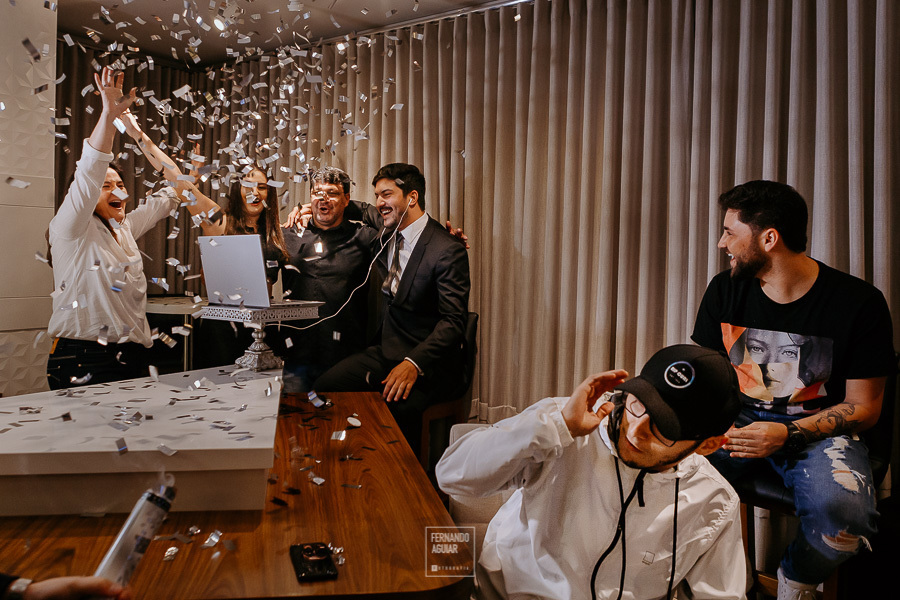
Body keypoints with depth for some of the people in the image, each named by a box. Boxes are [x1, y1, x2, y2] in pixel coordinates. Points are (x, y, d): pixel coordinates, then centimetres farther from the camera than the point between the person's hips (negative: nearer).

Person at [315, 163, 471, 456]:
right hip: (384, 352, 7)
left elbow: (453, 321, -19)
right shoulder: (385, 236, 9)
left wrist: (413, 364, -31)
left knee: (396, 407, -34)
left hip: (429, 363, -7)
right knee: (324, 388, -13)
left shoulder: (448, 250, -14)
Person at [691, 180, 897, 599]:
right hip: (737, 422, 3)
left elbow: (863, 407, -5)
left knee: (842, 510, -34)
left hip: (819, 429, -2)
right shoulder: (725, 290, 1)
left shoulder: (859, 303, -10)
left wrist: (787, 434, -21)